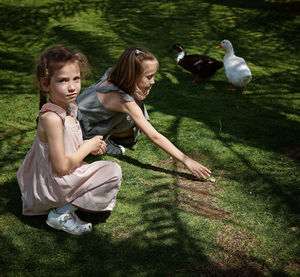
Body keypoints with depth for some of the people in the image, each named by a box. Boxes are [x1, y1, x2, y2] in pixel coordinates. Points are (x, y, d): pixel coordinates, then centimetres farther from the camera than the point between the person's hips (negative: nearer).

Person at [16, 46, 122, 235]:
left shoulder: (69, 107, -1)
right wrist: (88, 146, -15)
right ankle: (62, 213, -8)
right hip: (53, 183, -10)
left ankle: (65, 206, 14)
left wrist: (89, 144, -2)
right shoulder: (52, 118, -28)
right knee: (114, 171, -11)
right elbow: (61, 166, -27)